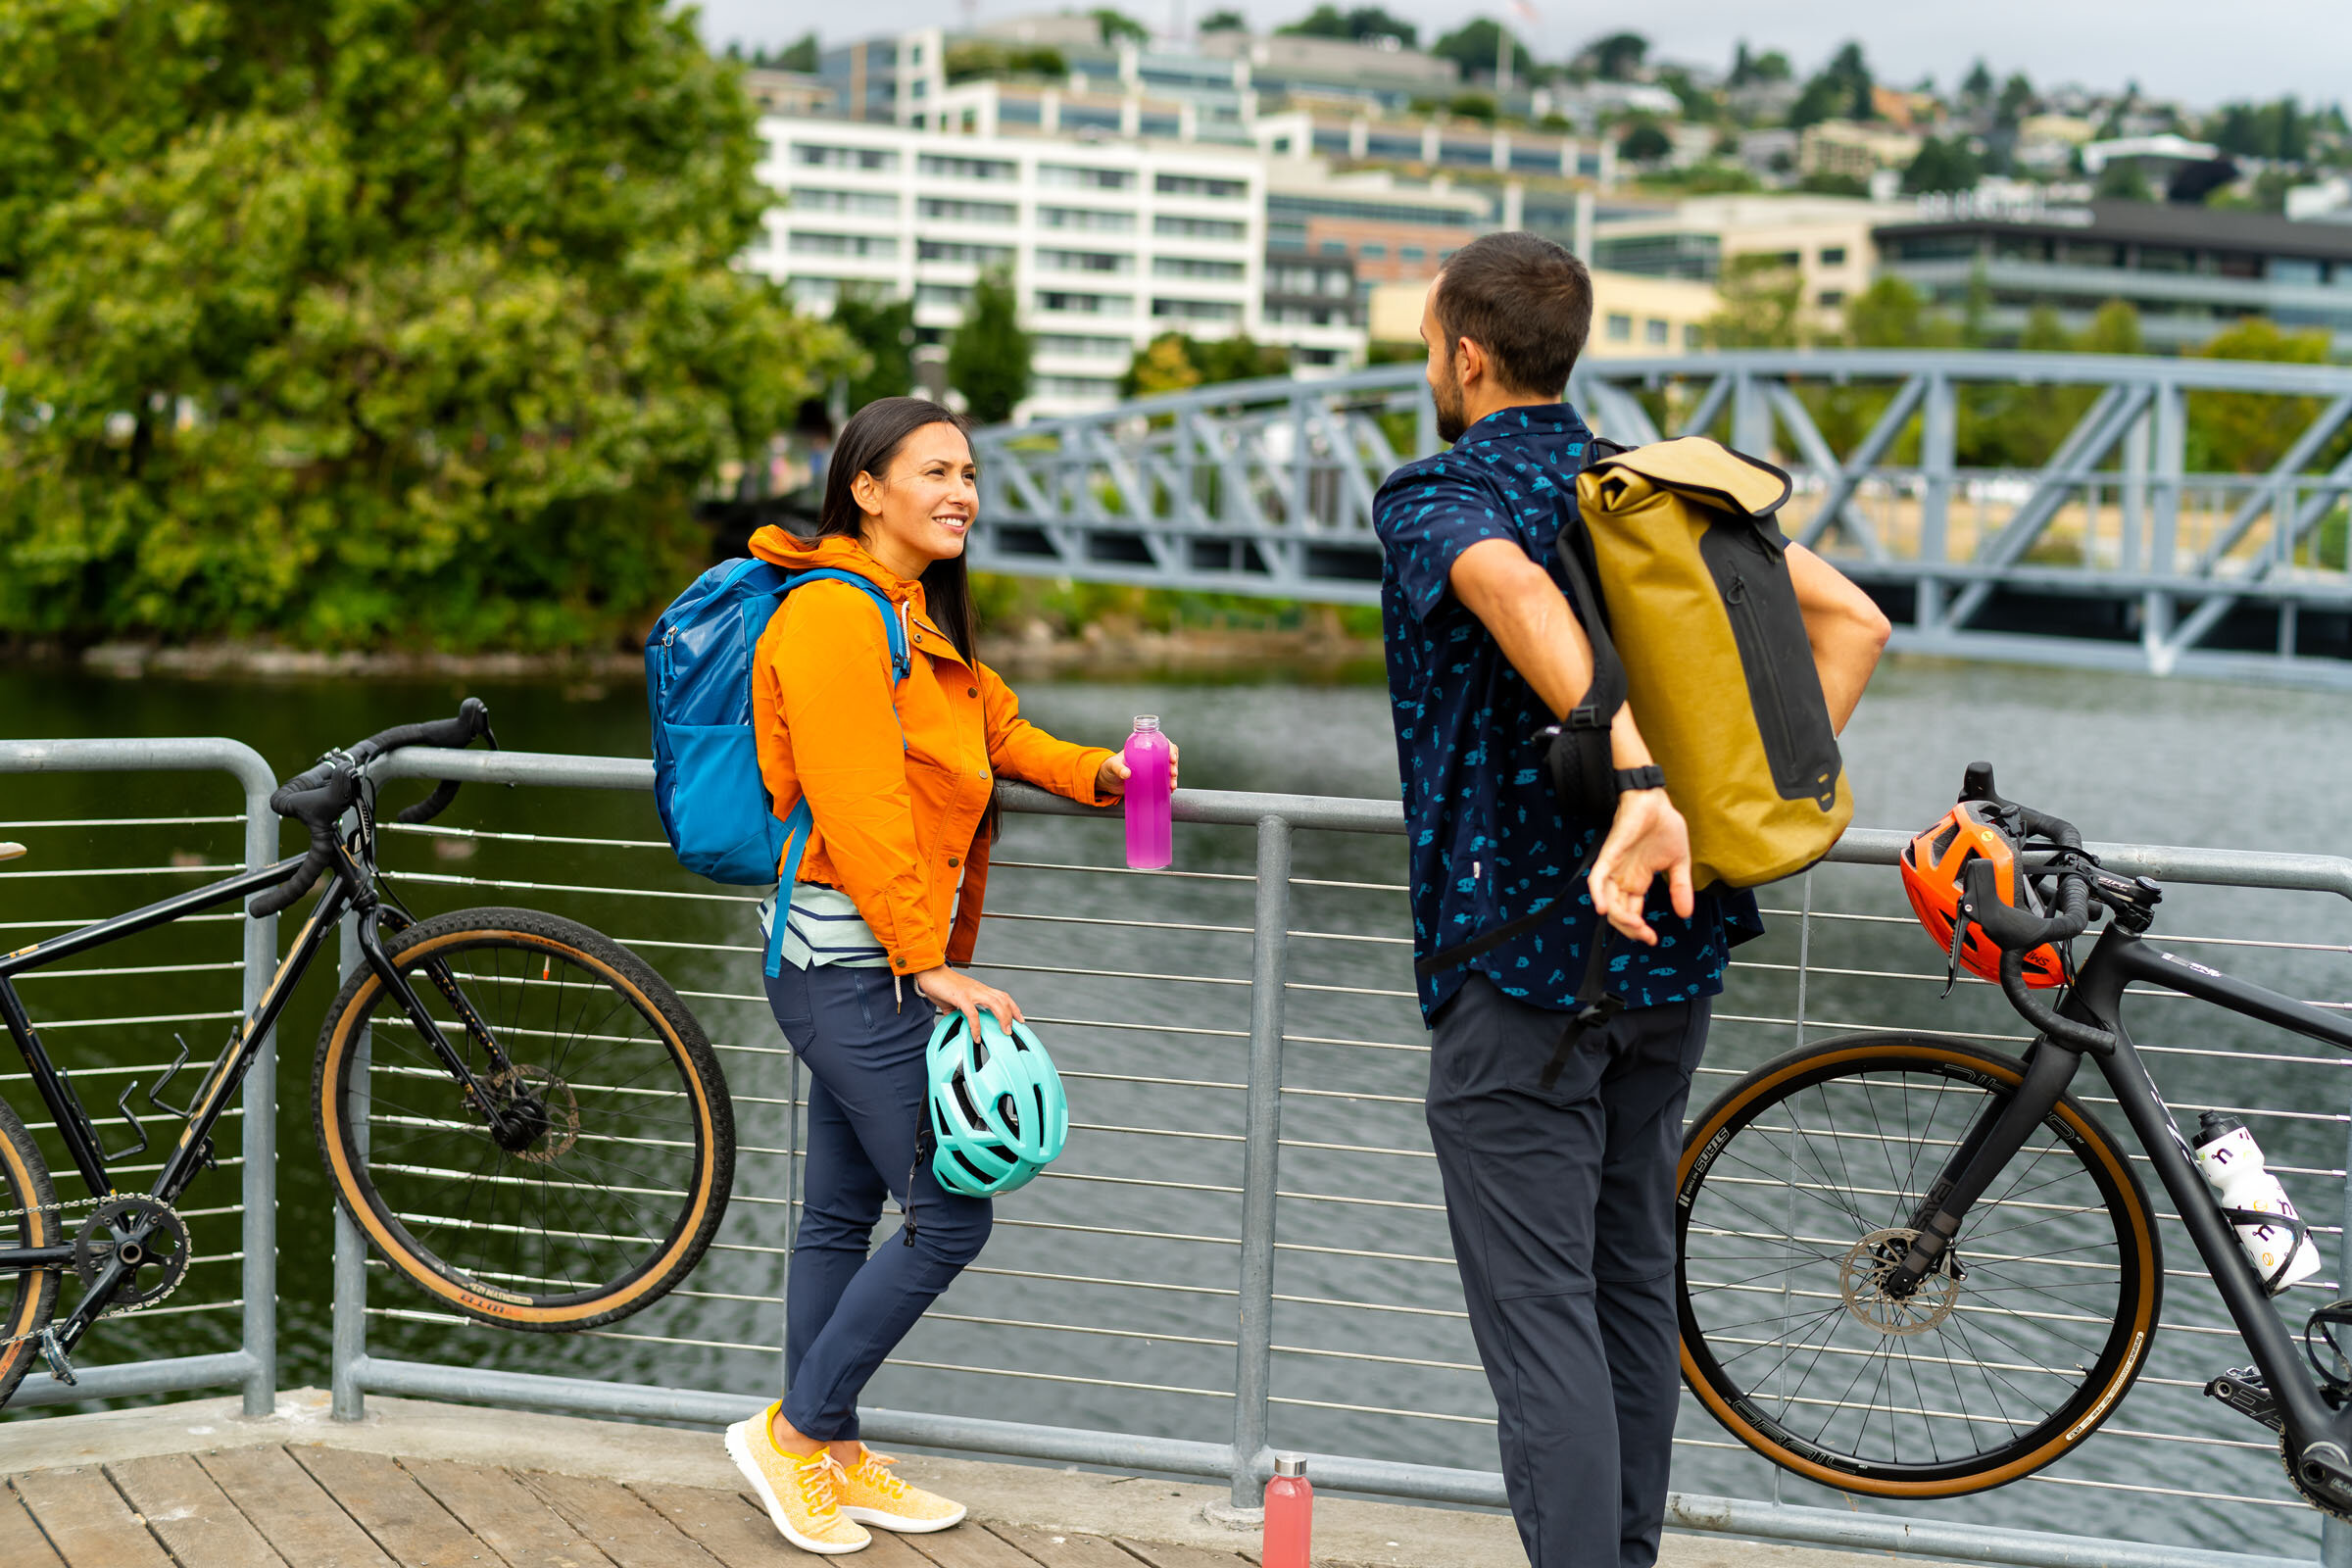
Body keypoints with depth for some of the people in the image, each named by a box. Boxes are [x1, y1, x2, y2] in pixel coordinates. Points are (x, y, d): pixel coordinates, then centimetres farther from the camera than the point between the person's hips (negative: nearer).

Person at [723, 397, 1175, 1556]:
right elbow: (858, 809, -20)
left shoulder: (922, 621, 16)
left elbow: (995, 729, 27)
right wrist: (930, 964, -19)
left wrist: (1097, 774, 8)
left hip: (869, 967, 10)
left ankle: (830, 1456, 24)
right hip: (856, 964, -10)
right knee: (948, 1216, -7)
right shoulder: (836, 613, -16)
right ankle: (796, 1431, 5)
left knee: (844, 1211, 15)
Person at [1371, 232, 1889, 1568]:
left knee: (1539, 1312, -4)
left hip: (1521, 965, -7)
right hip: (1674, 952, 7)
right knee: (1635, 1283, 18)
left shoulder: (1434, 502, -10)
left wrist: (1639, 787, -42)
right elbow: (1853, 620, 3)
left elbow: (1520, 592, -33)